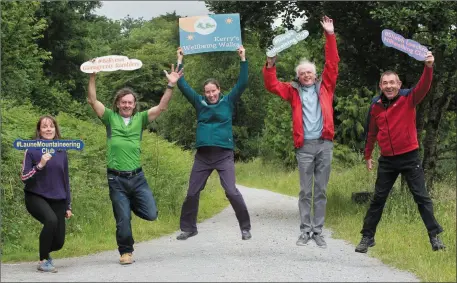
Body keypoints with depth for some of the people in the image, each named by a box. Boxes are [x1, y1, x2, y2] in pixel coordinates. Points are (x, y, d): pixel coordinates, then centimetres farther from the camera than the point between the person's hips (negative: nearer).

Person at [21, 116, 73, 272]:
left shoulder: (61, 152, 7)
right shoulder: (32, 150, -3)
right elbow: (24, 177, -7)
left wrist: (68, 206, 13)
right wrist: (40, 165, -22)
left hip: (57, 200, 4)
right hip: (36, 197, -4)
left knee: (59, 242, -2)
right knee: (51, 220, -33)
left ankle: (45, 251, 35)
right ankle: (43, 261, -14)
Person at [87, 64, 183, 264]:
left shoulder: (140, 119, 7)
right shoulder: (110, 118, 4)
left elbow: (162, 107, -3)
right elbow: (92, 101, -6)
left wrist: (171, 85, -14)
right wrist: (92, 77, -16)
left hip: (137, 177, 2)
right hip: (116, 179, -1)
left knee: (151, 214, -4)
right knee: (123, 219, 3)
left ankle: (132, 203, 28)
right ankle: (126, 252, 23)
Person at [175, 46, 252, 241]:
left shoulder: (228, 102, 4)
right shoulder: (199, 103, 9)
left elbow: (242, 83, -2)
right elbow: (182, 85, 10)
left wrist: (243, 59, -7)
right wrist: (180, 61, 8)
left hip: (224, 155, -3)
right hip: (202, 155, 3)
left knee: (232, 192, -12)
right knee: (192, 193, 6)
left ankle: (245, 228, 0)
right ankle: (188, 228, 21)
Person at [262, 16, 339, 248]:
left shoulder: (324, 87, 11)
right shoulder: (294, 91, 11)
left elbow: (332, 63, 5)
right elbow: (272, 86, 4)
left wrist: (330, 35, -1)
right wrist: (270, 65, -11)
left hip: (324, 144, 0)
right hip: (304, 146, 0)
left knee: (321, 190, 4)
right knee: (305, 191, 3)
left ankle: (318, 231, 8)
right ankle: (305, 230, 8)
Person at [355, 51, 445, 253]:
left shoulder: (408, 98, -6)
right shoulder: (376, 105, 1)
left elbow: (424, 87, -26)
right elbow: (371, 132, 13)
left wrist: (428, 67, -43)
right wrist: (368, 156, 21)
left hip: (409, 157, -2)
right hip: (387, 160, 3)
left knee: (422, 197, 0)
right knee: (378, 199, 9)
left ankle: (435, 236, 6)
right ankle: (367, 237, 17)